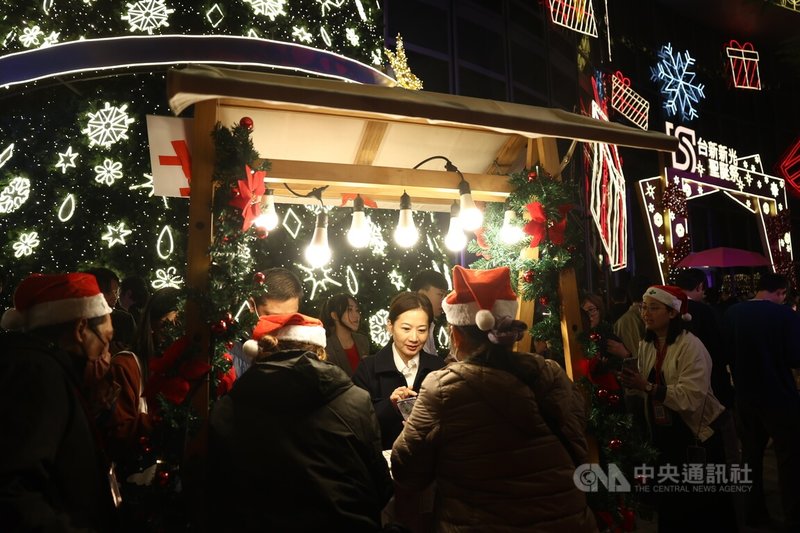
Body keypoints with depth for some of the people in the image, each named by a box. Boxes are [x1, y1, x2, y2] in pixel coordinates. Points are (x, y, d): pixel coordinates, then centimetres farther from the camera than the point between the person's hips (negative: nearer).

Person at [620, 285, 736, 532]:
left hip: (697, 437, -6)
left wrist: (647, 387, -35)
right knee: (669, 506, 19)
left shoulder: (691, 346, -19)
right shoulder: (646, 345, 3)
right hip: (664, 437, 6)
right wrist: (632, 383, -12)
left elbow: (690, 398, -29)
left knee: (706, 509, 9)